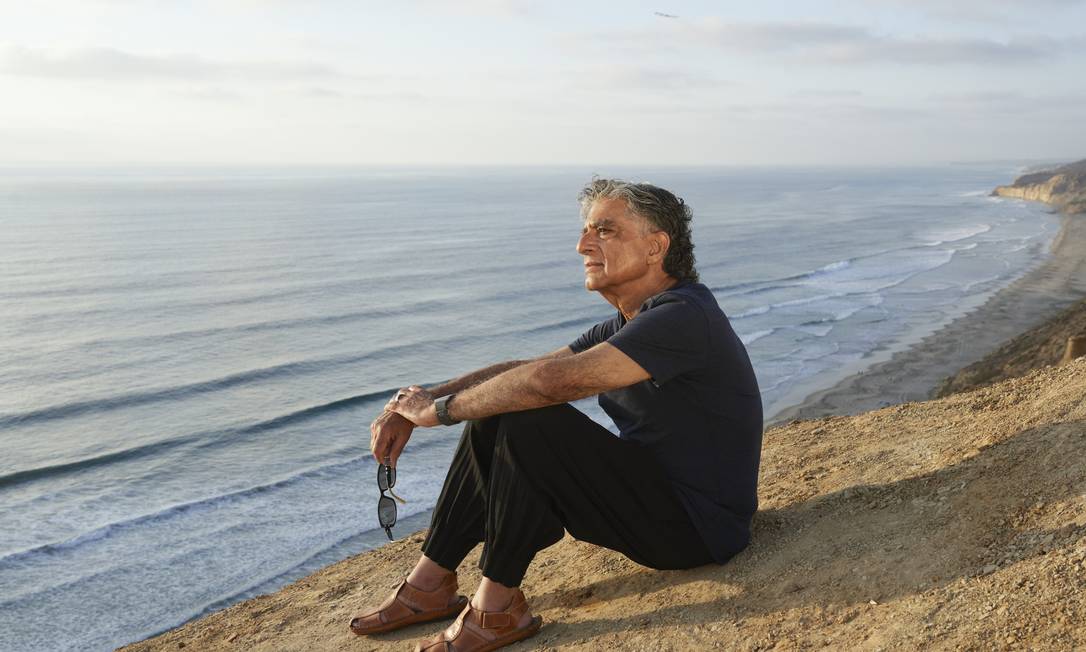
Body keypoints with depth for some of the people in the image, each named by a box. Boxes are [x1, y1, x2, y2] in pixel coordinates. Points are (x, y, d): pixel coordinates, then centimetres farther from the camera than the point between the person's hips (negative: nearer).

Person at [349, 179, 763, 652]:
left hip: (698, 528, -9)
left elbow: (553, 380, -33)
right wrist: (417, 405, -4)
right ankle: (430, 582, 4)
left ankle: (497, 607, -12)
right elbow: (522, 368, 8)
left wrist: (440, 409, -20)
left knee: (531, 422, -27)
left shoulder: (683, 316, -23)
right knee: (494, 413, 1)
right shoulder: (628, 327, 10)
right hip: (653, 491, 9)